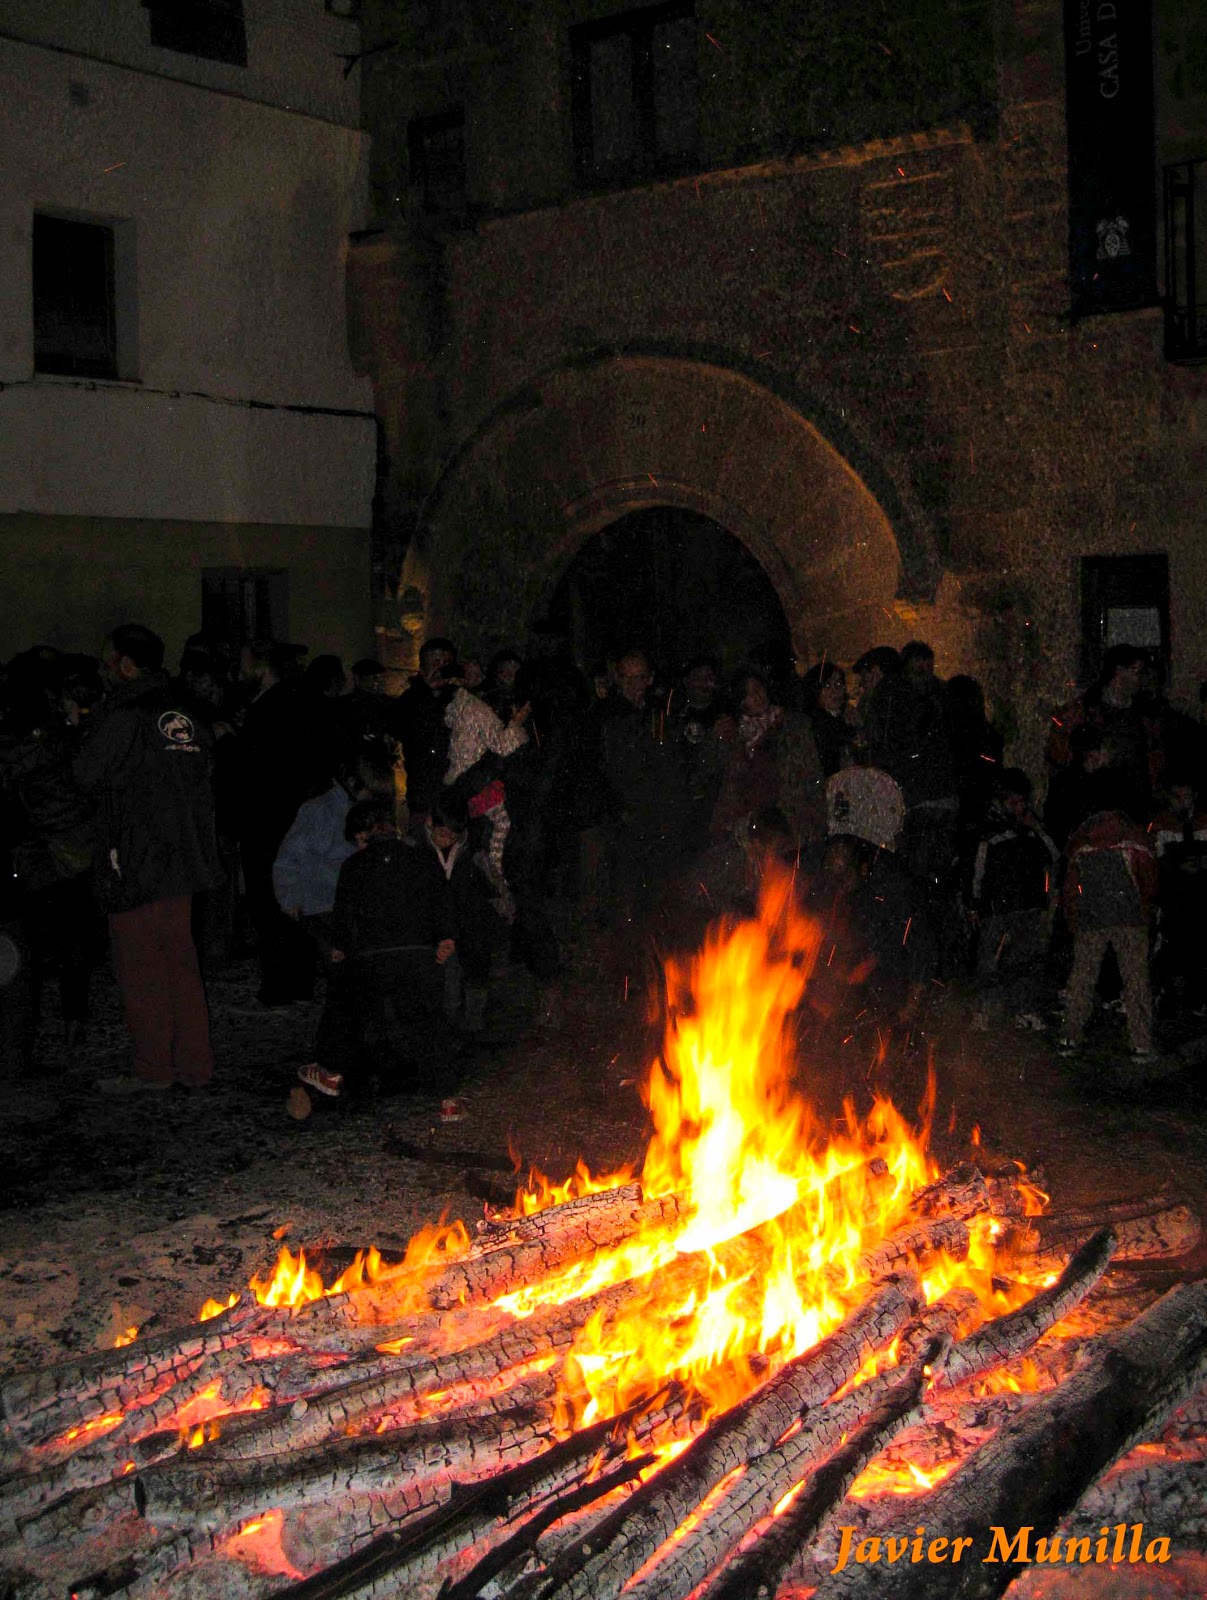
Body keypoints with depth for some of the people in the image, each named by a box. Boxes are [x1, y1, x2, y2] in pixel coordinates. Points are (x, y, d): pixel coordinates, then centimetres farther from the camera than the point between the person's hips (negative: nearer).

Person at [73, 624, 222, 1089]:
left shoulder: (123, 719, -15)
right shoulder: (187, 720, 8)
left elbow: (87, 775, -7)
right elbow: (202, 784, 14)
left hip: (136, 870, -7)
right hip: (181, 864, 7)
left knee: (141, 972, 2)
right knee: (181, 968, 13)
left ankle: (153, 1071, 8)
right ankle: (195, 1064, 18)